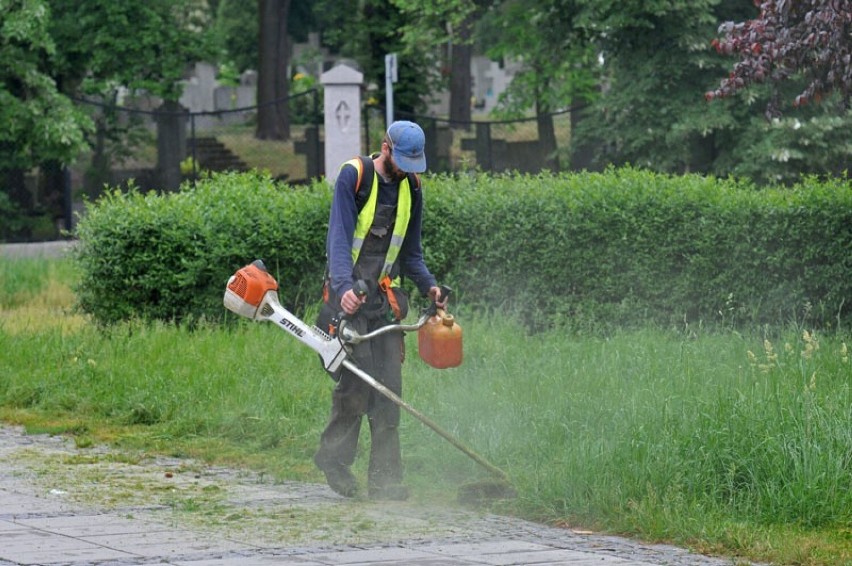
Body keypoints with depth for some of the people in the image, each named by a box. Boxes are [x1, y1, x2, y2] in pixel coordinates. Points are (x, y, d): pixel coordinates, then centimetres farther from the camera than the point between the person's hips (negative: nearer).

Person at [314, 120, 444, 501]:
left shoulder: (411, 188, 12)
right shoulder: (353, 177, -6)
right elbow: (339, 237, -14)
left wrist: (428, 286, 2)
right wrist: (344, 285, -28)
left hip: (385, 298, 5)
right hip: (349, 295, -5)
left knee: (388, 389, -2)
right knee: (356, 380, -14)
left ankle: (385, 480, -2)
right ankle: (334, 456, 6)